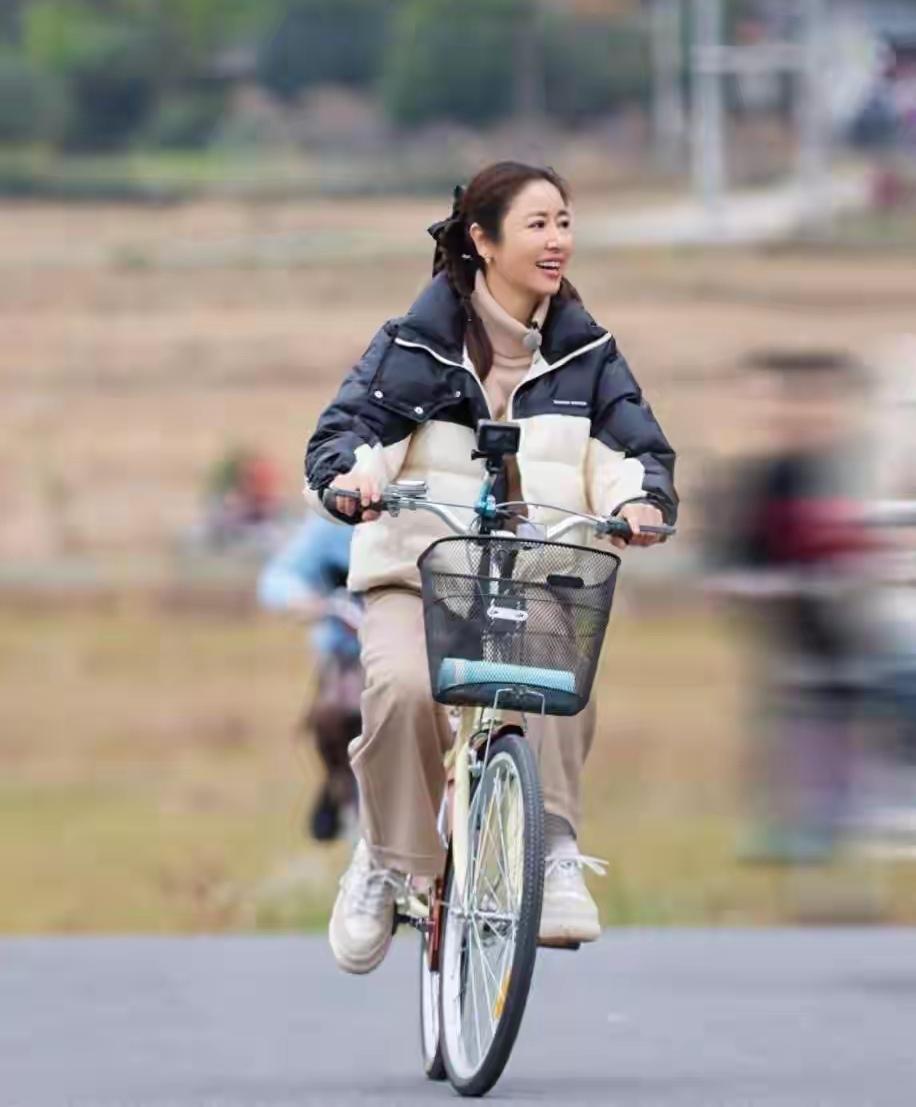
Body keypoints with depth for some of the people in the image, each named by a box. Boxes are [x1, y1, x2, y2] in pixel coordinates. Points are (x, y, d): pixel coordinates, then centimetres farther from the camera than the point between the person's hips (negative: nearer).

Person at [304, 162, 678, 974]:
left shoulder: (584, 350, 9)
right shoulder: (419, 342, 1)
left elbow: (633, 443, 3)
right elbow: (347, 426, -7)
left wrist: (639, 497, -21)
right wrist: (352, 476, -31)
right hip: (417, 572, -1)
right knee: (405, 687, -32)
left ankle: (555, 856, -20)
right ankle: (387, 862, -9)